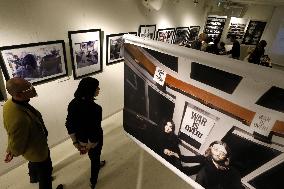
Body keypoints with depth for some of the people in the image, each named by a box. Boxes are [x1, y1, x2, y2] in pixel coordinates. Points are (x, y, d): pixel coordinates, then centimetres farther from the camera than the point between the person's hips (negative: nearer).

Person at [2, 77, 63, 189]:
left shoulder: (10, 103, -18)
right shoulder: (19, 119, -46)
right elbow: (17, 146, -28)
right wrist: (13, 153, -6)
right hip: (37, 152, -8)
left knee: (33, 164, 38)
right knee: (45, 172, 22)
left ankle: (34, 178, 69)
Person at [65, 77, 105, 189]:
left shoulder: (73, 103, -15)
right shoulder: (95, 108, -34)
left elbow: (69, 125, -6)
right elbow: (94, 131, -29)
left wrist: (75, 142, 5)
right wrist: (88, 147, -12)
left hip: (81, 139, 6)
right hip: (93, 141, -6)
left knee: (93, 156, 35)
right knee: (94, 157, 24)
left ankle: (97, 164, 67)